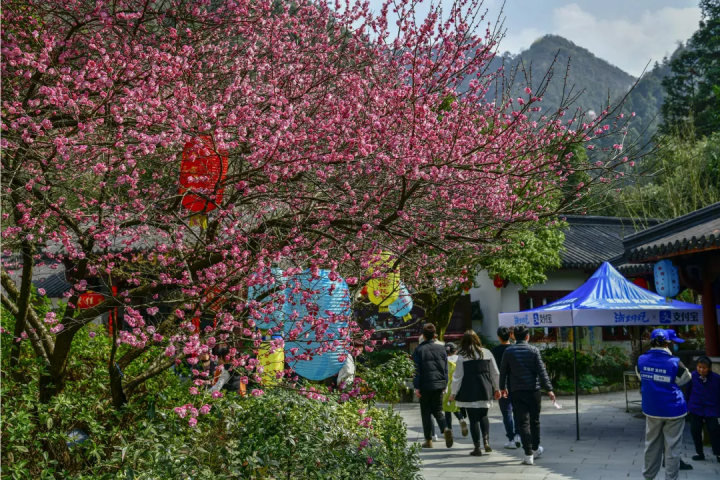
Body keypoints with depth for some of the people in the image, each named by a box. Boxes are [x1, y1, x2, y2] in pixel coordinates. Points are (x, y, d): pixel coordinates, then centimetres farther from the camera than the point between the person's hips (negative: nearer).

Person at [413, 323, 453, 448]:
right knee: (438, 411, 13)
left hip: (425, 386, -3)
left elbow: (416, 369, -7)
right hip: (439, 384, 3)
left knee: (426, 413, 8)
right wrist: (445, 384, 16)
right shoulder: (441, 348, 5)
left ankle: (428, 440, 11)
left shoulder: (419, 350, -5)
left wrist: (416, 387, -5)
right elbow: (445, 368, 9)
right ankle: (445, 429, -14)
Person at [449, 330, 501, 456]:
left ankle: (477, 448, 3)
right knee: (483, 416, 17)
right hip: (485, 389, 3)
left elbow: (457, 376, -5)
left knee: (473, 419, 3)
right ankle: (486, 440, -2)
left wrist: (453, 393, 2)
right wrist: (497, 389, 20)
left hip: (469, 392, -3)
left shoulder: (462, 356, -5)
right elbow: (495, 373, 10)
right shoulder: (487, 353, 4)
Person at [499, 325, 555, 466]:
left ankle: (528, 454, -3)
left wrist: (503, 387, 19)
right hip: (533, 390, 0)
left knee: (523, 422, 1)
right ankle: (535, 449, 30)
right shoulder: (533, 350, -3)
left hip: (517, 392, 0)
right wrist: (549, 389, -5)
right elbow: (541, 371, -7)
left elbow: (503, 371, 6)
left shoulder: (508, 351, 0)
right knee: (534, 421, 16)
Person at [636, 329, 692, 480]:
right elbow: (686, 379, -1)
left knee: (651, 444, 16)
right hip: (673, 410, -4)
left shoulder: (641, 360, -5)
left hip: (651, 409, 4)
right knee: (672, 446, 6)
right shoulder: (674, 363, -17)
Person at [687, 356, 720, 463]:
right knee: (695, 430, 5)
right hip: (695, 408, 1)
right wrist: (688, 405, 9)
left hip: (711, 409, -1)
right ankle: (700, 453, 21)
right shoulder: (692, 376, -11)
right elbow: (688, 391, 2)